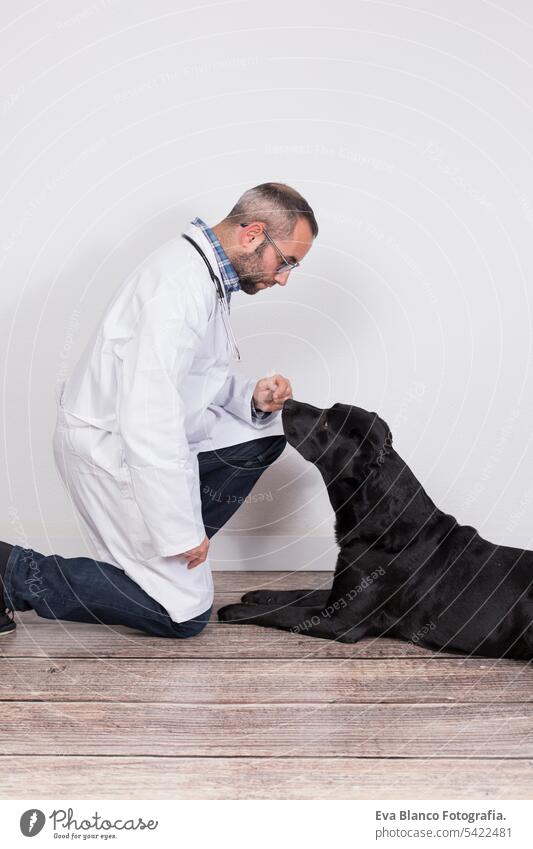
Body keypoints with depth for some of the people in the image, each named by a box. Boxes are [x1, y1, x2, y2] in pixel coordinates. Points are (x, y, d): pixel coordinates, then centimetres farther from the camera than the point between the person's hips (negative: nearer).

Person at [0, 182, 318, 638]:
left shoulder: (211, 275, 6)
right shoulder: (180, 284, -27)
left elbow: (200, 382, 14)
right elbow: (148, 420, -32)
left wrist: (253, 398, -7)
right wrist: (182, 532, -26)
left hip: (152, 436, 10)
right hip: (110, 450, -10)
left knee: (265, 433, 10)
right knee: (184, 612, -2)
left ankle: (168, 548, 12)